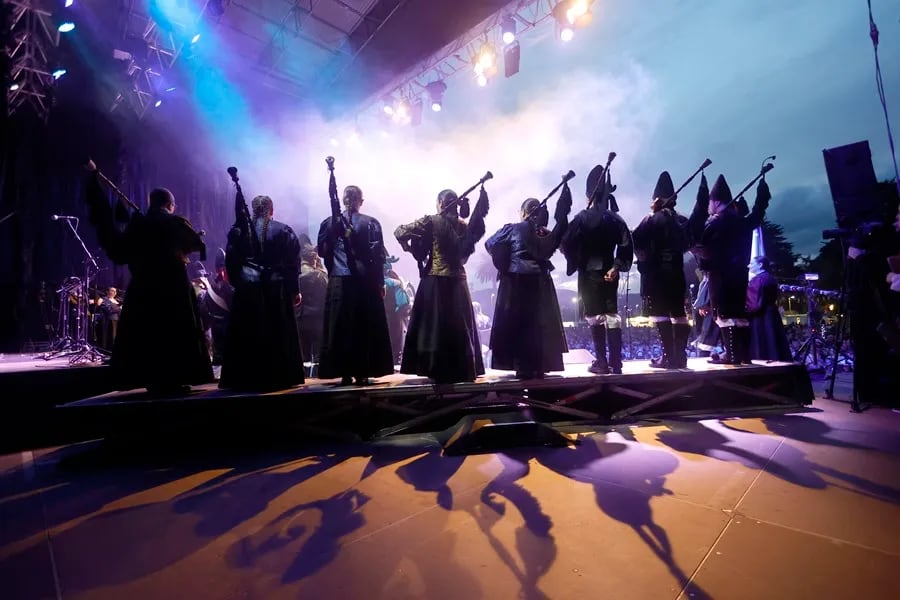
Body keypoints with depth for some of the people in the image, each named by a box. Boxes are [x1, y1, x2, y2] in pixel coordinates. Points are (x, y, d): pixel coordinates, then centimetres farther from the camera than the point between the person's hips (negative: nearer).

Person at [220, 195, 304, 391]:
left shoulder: (239, 230, 4)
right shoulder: (284, 231, 0)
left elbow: (230, 261, 3)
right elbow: (292, 263, -3)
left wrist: (236, 282, 12)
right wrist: (294, 290, 1)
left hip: (247, 288, 1)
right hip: (276, 289, -1)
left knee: (246, 334, 8)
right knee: (279, 334, 5)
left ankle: (246, 378, 13)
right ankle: (280, 377, 9)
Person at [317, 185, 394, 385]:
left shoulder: (330, 223, 2)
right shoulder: (371, 223, -2)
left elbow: (322, 251, 6)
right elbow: (378, 255, -5)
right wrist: (380, 282, 1)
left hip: (338, 282, 1)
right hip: (365, 282, -1)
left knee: (340, 328, 7)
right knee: (366, 328, 7)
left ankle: (345, 374, 10)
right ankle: (362, 373, 10)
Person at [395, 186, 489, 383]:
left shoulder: (432, 221, -5)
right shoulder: (465, 226, 6)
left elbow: (400, 232, -7)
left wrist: (408, 247, 9)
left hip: (435, 281, -4)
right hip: (458, 282, 4)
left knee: (434, 325, 5)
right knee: (460, 326, 12)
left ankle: (440, 371, 9)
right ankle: (463, 371, 18)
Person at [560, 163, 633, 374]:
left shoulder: (582, 218, -7)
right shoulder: (615, 218, 3)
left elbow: (566, 244, -10)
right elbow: (626, 245, -4)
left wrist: (575, 262, 6)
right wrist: (617, 267, -2)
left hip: (588, 272, -3)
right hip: (608, 271, 4)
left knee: (595, 316, 3)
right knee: (612, 314, 8)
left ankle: (601, 363, 6)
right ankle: (615, 362, 10)